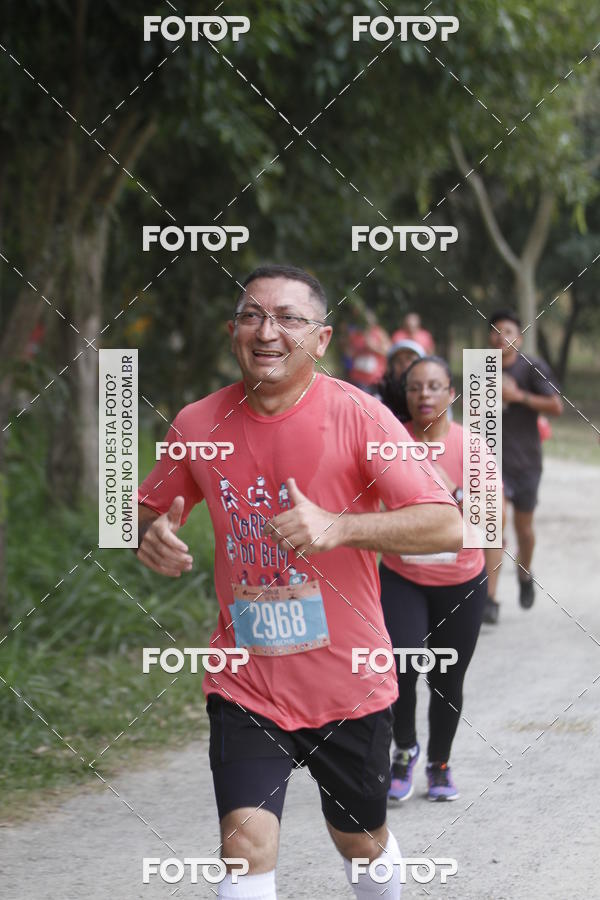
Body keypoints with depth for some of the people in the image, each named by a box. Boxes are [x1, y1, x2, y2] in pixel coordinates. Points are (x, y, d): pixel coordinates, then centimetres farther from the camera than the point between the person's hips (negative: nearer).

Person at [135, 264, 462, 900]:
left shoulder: (357, 416, -13)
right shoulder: (198, 424, -3)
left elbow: (447, 527, -20)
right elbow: (148, 509, 14)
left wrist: (338, 526, -34)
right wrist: (152, 536, -12)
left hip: (348, 682, -1)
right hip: (245, 680, 1)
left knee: (362, 841, 18)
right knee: (247, 842, -17)